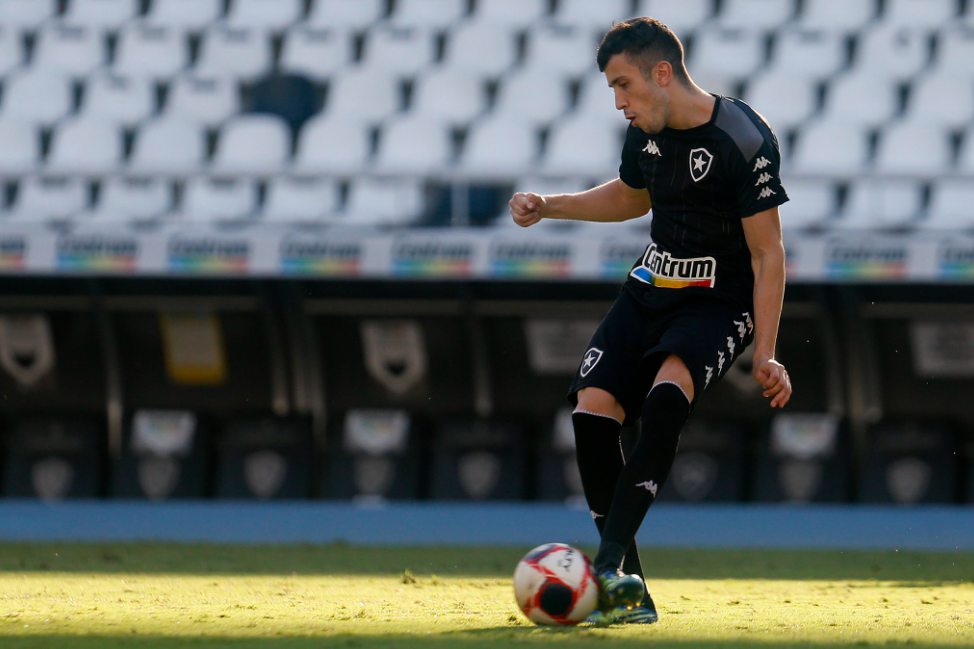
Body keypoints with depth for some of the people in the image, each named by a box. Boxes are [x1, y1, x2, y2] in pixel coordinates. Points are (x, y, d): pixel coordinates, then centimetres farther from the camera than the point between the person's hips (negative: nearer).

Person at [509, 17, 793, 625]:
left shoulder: (744, 141, -17)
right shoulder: (645, 134, 5)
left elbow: (767, 252, -14)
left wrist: (765, 353, -17)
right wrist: (547, 206, 15)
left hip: (720, 301, -7)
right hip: (650, 289, 7)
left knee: (666, 395, -34)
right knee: (593, 407, -13)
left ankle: (608, 565, -40)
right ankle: (628, 591, -7)